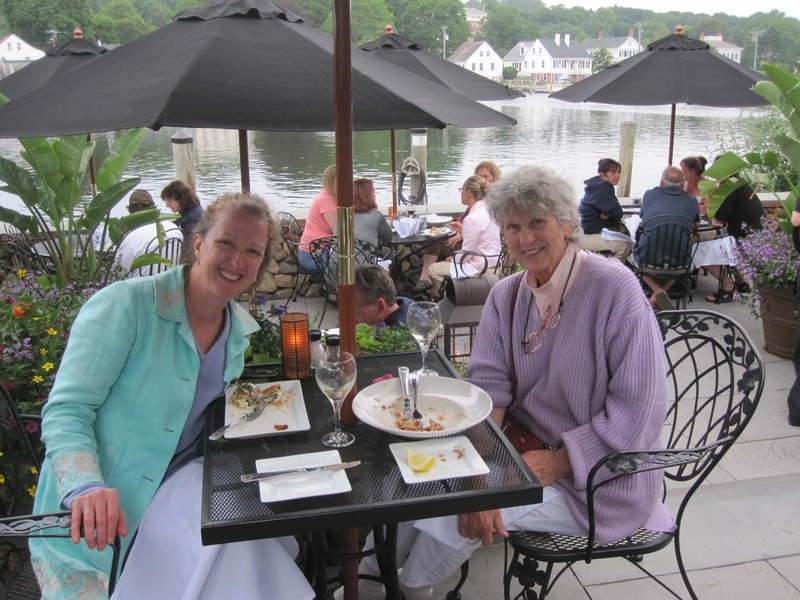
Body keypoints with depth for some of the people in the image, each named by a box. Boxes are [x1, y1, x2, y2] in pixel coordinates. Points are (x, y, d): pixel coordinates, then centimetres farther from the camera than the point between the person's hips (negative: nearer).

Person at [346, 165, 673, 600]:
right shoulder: (506, 294, 1)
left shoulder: (614, 288, -18)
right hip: (523, 446, 6)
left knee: (453, 513, -19)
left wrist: (559, 462, -22)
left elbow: (639, 406, -19)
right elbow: (488, 382, -6)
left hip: (595, 477, -6)